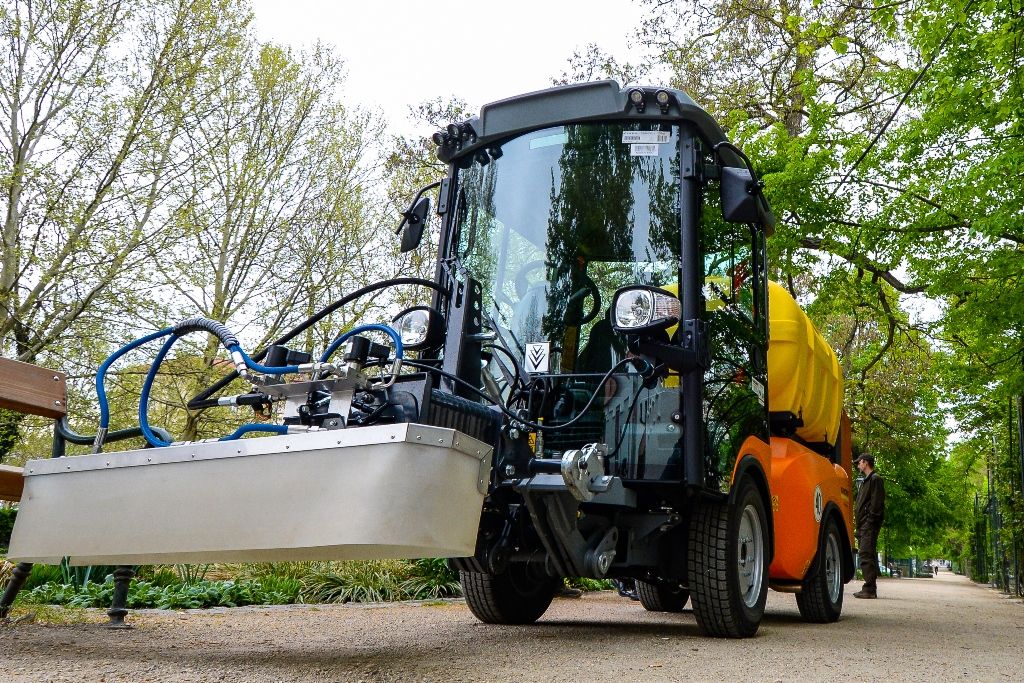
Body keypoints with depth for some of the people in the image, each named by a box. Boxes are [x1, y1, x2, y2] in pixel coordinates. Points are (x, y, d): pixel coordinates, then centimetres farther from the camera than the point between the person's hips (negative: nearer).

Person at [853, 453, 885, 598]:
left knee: (866, 554, -14)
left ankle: (869, 589, -16)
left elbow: (877, 503, -15)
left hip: (870, 524, -10)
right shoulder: (866, 481, 24)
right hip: (864, 525, 10)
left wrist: (870, 521, -20)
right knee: (867, 555, 10)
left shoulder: (875, 479, -5)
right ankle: (870, 588, 13)